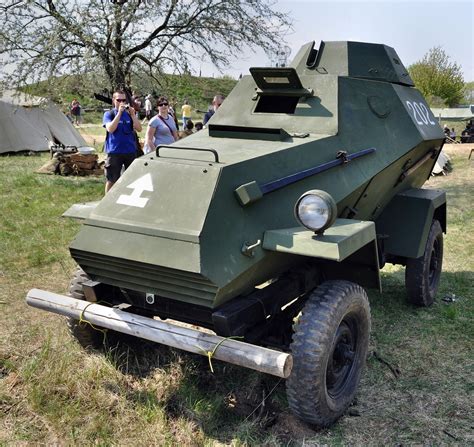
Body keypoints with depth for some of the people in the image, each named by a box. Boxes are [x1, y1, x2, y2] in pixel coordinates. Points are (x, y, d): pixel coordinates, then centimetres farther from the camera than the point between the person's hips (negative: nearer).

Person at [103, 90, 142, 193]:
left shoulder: (130, 114, 9)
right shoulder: (109, 114, 1)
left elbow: (139, 129, -2)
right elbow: (110, 129, -17)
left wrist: (133, 115, -14)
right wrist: (119, 112, -19)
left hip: (131, 151, 3)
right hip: (114, 152, -3)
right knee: (111, 181, 2)